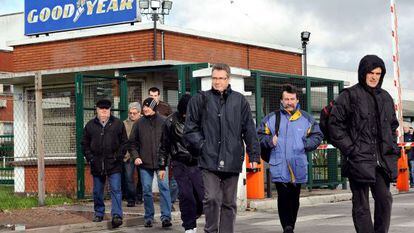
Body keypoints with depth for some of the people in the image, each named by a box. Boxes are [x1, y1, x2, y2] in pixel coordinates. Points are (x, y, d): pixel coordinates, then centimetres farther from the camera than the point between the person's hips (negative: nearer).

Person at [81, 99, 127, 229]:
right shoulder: (90, 125, 8)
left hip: (114, 164, -2)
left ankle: (117, 215, -14)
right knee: (97, 191, 11)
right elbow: (85, 144, 13)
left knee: (115, 190, -9)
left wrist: (119, 156, -5)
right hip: (97, 164, 3)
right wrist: (89, 157, 1)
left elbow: (124, 142, 6)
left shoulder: (118, 124, 4)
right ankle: (99, 213, 24)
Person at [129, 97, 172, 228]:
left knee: (164, 187, -9)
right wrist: (135, 156, -3)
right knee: (147, 190, 7)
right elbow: (132, 142, 10)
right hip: (145, 163, 2)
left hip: (161, 162, -2)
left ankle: (166, 217, -7)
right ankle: (148, 217, 17)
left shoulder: (163, 122, 0)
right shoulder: (139, 123, 5)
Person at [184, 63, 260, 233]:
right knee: (212, 199, -11)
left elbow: (249, 131, 8)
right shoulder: (201, 100, 3)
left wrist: (254, 155, 4)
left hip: (232, 161, 2)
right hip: (209, 160, -2)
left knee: (229, 203, 9)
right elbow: (190, 129, 6)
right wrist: (202, 145, -6)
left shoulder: (239, 101, 6)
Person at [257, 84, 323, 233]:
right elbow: (260, 135, 11)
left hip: (298, 166, 2)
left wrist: (305, 145, -5)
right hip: (279, 167, -2)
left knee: (294, 199, 9)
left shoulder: (306, 119, 8)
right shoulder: (271, 118, 6)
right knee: (283, 197, -11)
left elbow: (317, 136, 11)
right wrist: (270, 141, -8)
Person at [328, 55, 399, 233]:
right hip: (359, 159, -5)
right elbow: (335, 124, -5)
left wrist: (392, 149, 12)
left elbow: (393, 126, 26)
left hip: (382, 159, 5)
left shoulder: (385, 97, 16)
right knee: (361, 205, -2)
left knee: (385, 200, 1)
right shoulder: (349, 96, -3)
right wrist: (349, 148, -11)